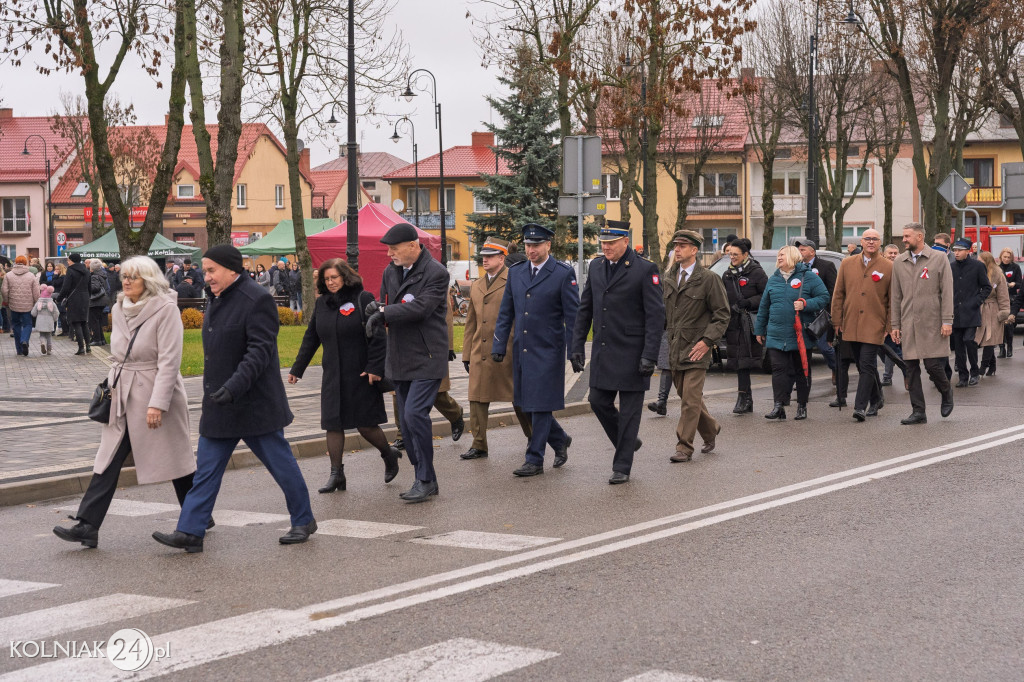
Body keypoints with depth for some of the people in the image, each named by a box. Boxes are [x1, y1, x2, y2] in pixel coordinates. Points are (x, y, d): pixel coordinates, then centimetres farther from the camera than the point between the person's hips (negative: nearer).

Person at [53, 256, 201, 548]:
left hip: (155, 394, -6)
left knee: (174, 457, 6)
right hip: (122, 396, 6)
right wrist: (112, 385, 12)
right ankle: (87, 526, -2)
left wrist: (157, 403, -21)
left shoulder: (165, 309, -13)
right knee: (107, 461, 0)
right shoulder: (119, 309, 10)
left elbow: (169, 360, -17)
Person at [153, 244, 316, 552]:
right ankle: (190, 532, 4)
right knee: (207, 467, 4)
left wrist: (235, 386, -32)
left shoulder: (256, 300, -16)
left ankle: (303, 521, 20)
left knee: (280, 463, 4)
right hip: (220, 404, 9)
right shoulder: (217, 300, 12)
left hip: (254, 404, -8)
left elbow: (260, 350, -23)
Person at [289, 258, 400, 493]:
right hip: (333, 376, 5)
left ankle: (389, 455, 25)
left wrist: (375, 367, -17)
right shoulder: (321, 304, 9)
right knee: (333, 424, 2)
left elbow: (377, 336, -11)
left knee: (366, 425, -1)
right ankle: (336, 474, 8)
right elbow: (310, 339, 16)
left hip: (360, 375, -5)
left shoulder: (363, 299, -8)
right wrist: (297, 369, 14)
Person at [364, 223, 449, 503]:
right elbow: (385, 308, 15)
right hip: (400, 359, 8)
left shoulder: (436, 273, -11)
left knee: (415, 414, -17)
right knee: (407, 421, 8)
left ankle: (425, 481, -7)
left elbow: (421, 308, -21)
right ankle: (425, 480, 17)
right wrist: (376, 310, -10)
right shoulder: (390, 272, 12)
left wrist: (383, 312, -17)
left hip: (426, 358, -8)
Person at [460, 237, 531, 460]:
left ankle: (534, 438, 21)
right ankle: (479, 445, 7)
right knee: (477, 399, 2)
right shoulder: (476, 286, 16)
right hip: (480, 354, 6)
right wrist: (467, 355, 16)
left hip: (507, 353, -5)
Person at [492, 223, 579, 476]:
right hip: (521, 350, 6)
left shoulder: (563, 274, -6)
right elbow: (505, 313, 12)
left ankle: (534, 460, 3)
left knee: (540, 405, -4)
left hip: (548, 351, -6)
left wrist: (574, 352, -10)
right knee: (526, 403, 12)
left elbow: (573, 316, -6)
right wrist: (499, 346, 6)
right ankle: (560, 440, 33)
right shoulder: (515, 272, 9)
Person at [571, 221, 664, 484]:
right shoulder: (596, 267, 8)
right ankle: (628, 442, 30)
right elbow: (585, 309, 14)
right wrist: (577, 346, 8)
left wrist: (650, 356, -17)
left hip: (631, 353, -6)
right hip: (602, 351, 6)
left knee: (629, 410, 1)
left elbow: (655, 316, -11)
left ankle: (622, 467, 9)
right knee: (598, 401, 7)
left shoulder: (645, 270, -10)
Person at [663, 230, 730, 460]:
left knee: (690, 399, -8)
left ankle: (684, 447, -4)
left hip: (696, 348, -6)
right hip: (674, 347, 6)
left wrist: (707, 341, -14)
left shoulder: (708, 279, -5)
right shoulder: (668, 279, 11)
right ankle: (711, 430, 34)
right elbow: (662, 312, 19)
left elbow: (722, 315, -4)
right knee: (686, 396, 13)